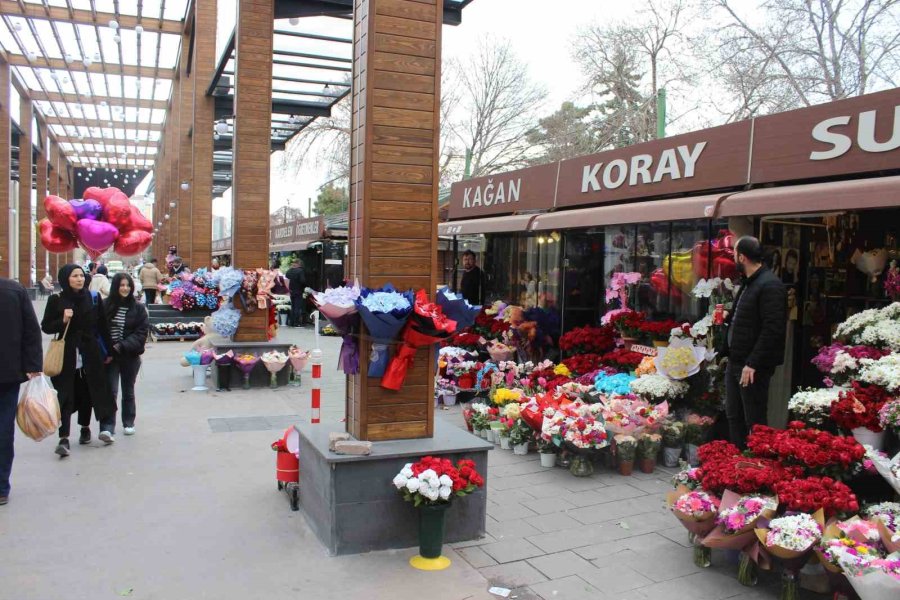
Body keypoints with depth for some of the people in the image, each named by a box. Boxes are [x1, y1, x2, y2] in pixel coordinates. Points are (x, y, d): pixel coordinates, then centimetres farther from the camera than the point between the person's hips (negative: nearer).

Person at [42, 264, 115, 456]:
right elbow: (46, 327, 2)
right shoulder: (56, 300, -2)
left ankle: (85, 428, 31)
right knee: (65, 396, -5)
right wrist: (63, 321, -18)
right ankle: (64, 437, -6)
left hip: (90, 353, 2)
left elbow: (103, 326, 6)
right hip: (65, 355, -2)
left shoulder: (93, 298, 1)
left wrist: (108, 351, 8)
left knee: (87, 393, 11)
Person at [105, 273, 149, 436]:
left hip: (130, 356, 1)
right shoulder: (106, 306, 0)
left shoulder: (138, 308, 0)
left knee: (128, 391, 13)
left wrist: (122, 346, -16)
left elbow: (142, 332, -6)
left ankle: (128, 423, 26)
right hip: (110, 355, -1)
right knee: (110, 390, -9)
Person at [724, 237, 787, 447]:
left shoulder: (770, 285, -16)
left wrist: (752, 363, -24)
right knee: (733, 416, 16)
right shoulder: (748, 283, 15)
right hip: (735, 362, 10)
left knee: (754, 421, -1)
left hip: (752, 367, -10)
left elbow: (772, 329, -23)